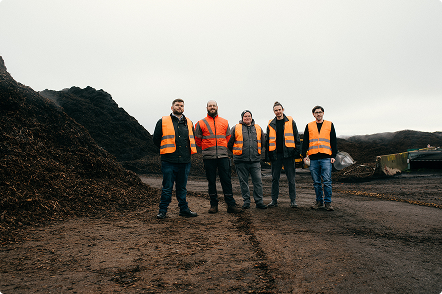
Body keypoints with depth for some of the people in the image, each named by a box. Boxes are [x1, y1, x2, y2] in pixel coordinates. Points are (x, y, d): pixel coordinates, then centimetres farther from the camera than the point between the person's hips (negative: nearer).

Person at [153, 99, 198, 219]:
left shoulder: (189, 123, 13)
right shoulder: (163, 122, 3)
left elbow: (192, 140, 24)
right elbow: (156, 139, 7)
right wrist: (166, 149, 11)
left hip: (184, 161, 4)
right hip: (169, 161, -3)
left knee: (182, 187, 13)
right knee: (167, 187, 2)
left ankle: (184, 209, 22)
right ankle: (163, 210, 13)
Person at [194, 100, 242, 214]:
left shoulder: (224, 122, 12)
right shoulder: (201, 123, 5)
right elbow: (197, 139, 13)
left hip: (223, 156, 1)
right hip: (208, 157, -1)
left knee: (226, 180, 0)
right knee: (211, 181, 6)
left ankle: (231, 204, 4)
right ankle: (213, 205, 15)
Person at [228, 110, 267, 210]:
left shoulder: (258, 128, 12)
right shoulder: (236, 128, 3)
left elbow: (262, 143, 23)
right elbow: (229, 144, 8)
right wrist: (237, 153, 11)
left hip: (255, 160, 2)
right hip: (241, 161, -2)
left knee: (258, 181, -1)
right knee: (243, 182, 5)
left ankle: (259, 201, 8)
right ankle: (246, 201, 16)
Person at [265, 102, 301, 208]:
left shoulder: (290, 122, 6)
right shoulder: (271, 124, 11)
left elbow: (296, 137, 6)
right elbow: (268, 140, 13)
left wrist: (297, 151, -3)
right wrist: (268, 155, 7)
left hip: (288, 154, -2)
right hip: (275, 154, 2)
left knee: (291, 178, 2)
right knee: (275, 178, 6)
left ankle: (293, 200, 10)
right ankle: (274, 200, 15)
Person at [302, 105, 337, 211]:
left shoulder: (330, 125, 11)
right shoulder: (309, 126, 13)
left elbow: (333, 142, 10)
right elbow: (305, 142, 12)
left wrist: (333, 155, 2)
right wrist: (304, 155, 3)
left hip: (326, 158, -1)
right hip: (313, 158, 2)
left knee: (327, 181, -5)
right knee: (316, 182, 6)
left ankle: (328, 202, 3)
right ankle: (319, 201, 15)